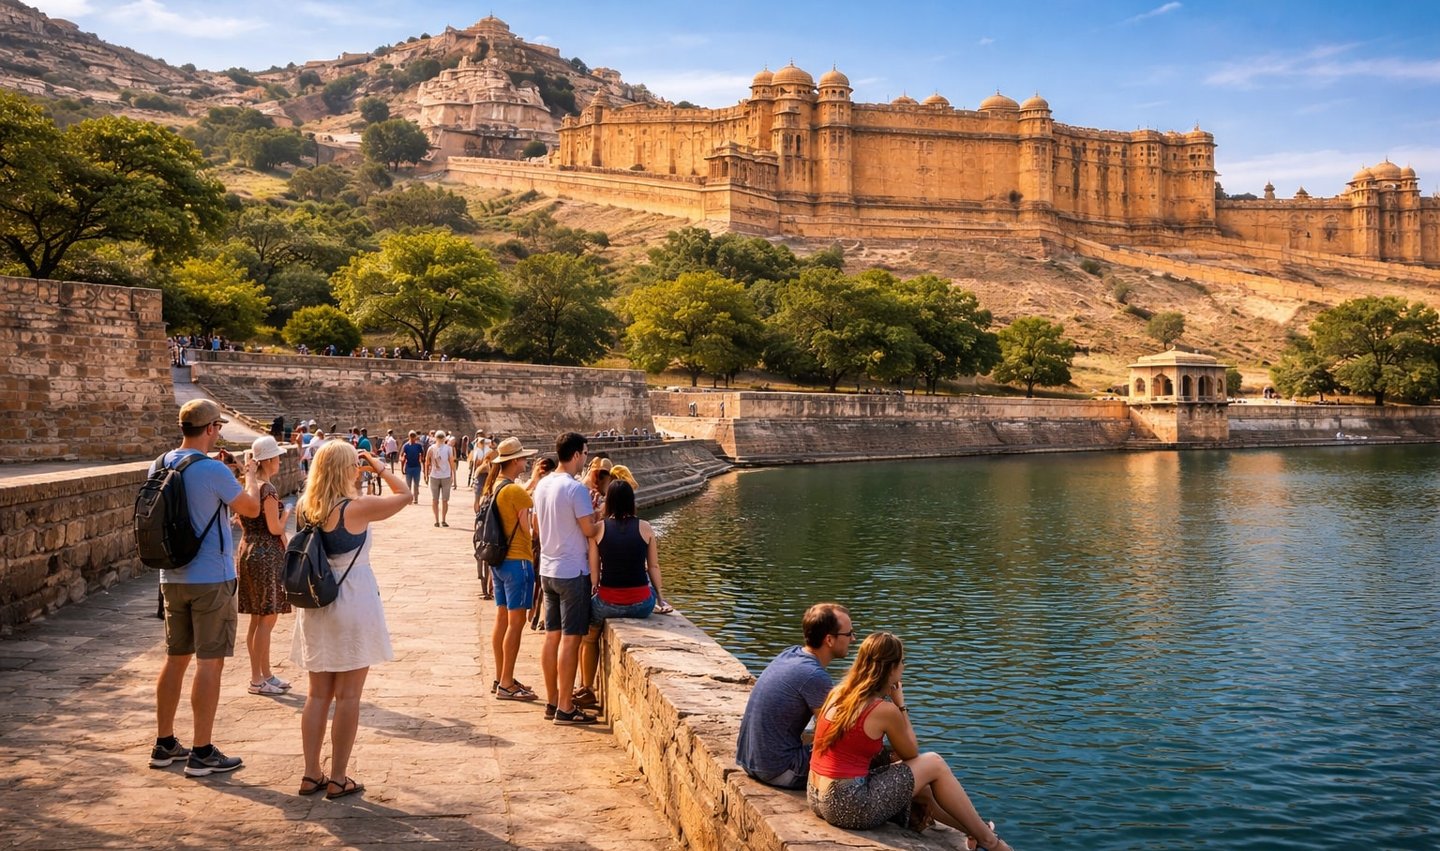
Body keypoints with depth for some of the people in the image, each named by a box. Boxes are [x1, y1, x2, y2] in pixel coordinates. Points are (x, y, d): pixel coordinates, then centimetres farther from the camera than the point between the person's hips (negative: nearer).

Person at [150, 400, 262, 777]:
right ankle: (202, 753, 4)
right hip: (211, 579, -7)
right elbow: (251, 508, -5)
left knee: (175, 658, 16)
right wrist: (251, 474, 15)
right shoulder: (213, 470, -18)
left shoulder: (159, 466, 4)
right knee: (209, 662, 0)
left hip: (172, 578, 7)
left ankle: (165, 744, 25)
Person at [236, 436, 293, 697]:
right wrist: (286, 513, 1)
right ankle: (257, 679, 3)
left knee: (257, 619, 15)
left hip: (248, 552, 9)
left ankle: (264, 673, 23)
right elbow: (275, 528, -17)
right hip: (266, 555, -9)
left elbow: (240, 520, 17)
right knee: (266, 620, -2)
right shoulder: (267, 490, -17)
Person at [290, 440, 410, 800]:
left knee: (318, 694, 14)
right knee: (347, 697, 3)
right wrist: (380, 468, 8)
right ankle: (338, 779, 9)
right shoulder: (356, 508, -16)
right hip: (353, 604, -6)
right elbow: (404, 494, -5)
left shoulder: (304, 509, 1)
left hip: (315, 605, 6)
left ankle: (311, 774, 19)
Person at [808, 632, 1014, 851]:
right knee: (934, 764, 9)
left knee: (921, 782, 26)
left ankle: (972, 830, 43)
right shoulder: (885, 710, -15)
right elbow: (911, 754, 3)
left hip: (818, 798, 7)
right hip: (849, 808, -7)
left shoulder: (837, 693, 5)